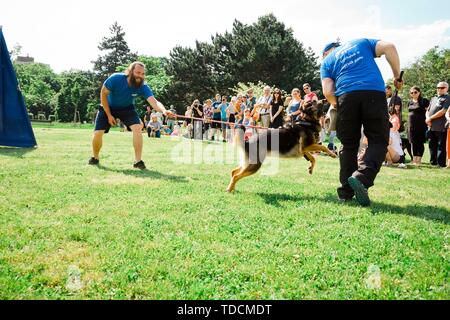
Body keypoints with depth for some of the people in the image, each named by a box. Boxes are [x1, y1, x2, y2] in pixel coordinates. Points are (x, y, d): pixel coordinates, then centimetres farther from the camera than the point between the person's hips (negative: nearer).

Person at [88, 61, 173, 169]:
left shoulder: (143, 87, -27)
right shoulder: (115, 79, -30)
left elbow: (154, 102, -41)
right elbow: (103, 94, -17)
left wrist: (163, 110, -63)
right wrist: (109, 115, -18)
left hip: (127, 109, 1)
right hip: (108, 107, -1)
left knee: (137, 127, -23)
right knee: (97, 133, -9)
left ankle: (138, 160, -14)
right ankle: (95, 158, 20)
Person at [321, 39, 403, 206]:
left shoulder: (327, 61, 21)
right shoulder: (362, 42, 26)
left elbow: (328, 92, 6)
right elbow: (388, 47, 9)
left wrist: (337, 105, 24)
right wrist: (397, 75, 14)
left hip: (346, 95, 1)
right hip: (374, 92, -1)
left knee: (348, 145, 12)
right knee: (378, 141, 6)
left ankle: (346, 192, 10)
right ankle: (361, 177, -17)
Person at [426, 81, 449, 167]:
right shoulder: (434, 99, 23)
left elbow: (443, 111, -12)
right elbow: (428, 111, 21)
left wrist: (430, 118, -9)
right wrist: (428, 119, 0)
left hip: (441, 127, -7)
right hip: (431, 127, 7)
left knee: (441, 146, -5)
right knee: (432, 145, 11)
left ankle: (441, 163, -2)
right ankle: (433, 162, 19)